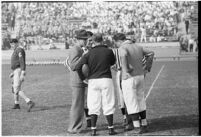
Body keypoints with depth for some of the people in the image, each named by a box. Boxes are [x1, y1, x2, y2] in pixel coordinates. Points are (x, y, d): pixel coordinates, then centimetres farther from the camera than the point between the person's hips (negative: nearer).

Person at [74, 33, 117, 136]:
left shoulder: (89, 53, -2)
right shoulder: (108, 51, -1)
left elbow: (78, 67, -9)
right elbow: (112, 62, 17)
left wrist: (83, 78, 3)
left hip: (93, 80, 1)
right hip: (106, 80, -1)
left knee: (93, 105, 6)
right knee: (108, 105, 7)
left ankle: (93, 129, 6)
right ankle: (110, 128, 10)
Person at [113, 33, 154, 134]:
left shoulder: (122, 48, -12)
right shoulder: (138, 47, 10)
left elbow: (123, 55, -38)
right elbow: (151, 53, 25)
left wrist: (125, 71, -32)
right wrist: (148, 66, 38)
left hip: (129, 78, -7)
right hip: (140, 77, 7)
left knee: (131, 103, 1)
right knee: (140, 101, 16)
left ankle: (137, 127, 2)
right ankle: (144, 125, 20)